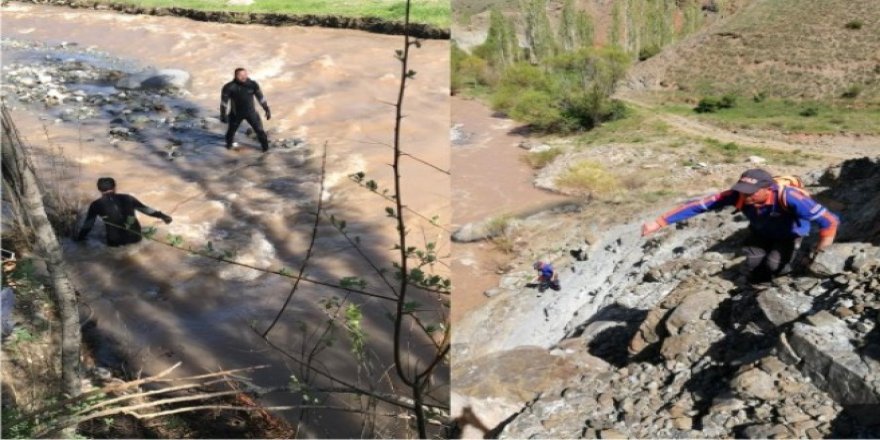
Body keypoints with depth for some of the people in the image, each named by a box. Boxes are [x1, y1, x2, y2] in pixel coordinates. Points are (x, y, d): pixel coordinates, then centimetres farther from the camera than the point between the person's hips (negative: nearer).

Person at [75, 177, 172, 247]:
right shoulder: (127, 198, 2)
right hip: (135, 237, 0)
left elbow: (88, 224, 4)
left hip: (115, 242, 0)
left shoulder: (96, 205, -2)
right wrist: (162, 216, 17)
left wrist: (79, 239, 18)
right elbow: (145, 209, 9)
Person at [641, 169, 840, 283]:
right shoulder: (739, 195, -33)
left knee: (773, 265, -26)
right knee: (754, 272, -13)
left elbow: (830, 221, -38)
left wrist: (817, 254, -30)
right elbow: (699, 205, -34)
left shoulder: (788, 197, -44)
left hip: (788, 235, -3)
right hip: (761, 233, 3)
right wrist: (659, 223, -38)